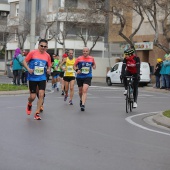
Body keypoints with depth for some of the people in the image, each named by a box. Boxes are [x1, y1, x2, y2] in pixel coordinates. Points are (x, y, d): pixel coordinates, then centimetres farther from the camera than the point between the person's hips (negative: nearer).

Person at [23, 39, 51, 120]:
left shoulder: (47, 56, 1)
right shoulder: (32, 53, -8)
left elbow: (49, 66, 14)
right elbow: (24, 61, -2)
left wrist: (48, 70, -8)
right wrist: (28, 69, -18)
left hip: (42, 78, 2)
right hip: (32, 78, -2)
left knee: (41, 95, -9)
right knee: (33, 96, 1)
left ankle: (37, 113, 0)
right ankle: (29, 104, 38)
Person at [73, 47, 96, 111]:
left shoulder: (91, 58, 2)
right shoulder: (79, 58, -3)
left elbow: (94, 64, 21)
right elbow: (74, 66, 5)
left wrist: (94, 66, -2)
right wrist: (77, 70, -15)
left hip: (88, 77, -1)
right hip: (80, 76, 1)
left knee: (85, 90, -18)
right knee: (80, 90, 16)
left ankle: (83, 105, -24)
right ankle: (81, 100, 47)